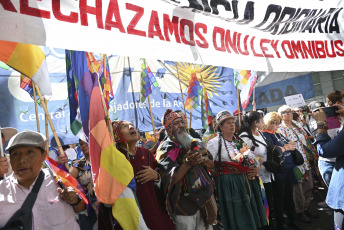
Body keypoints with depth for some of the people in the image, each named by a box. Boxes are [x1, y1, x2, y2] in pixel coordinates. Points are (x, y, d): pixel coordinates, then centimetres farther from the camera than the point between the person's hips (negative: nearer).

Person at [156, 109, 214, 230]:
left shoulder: (193, 142, 8)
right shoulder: (166, 148, -9)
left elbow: (212, 165, 7)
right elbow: (170, 180, -19)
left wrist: (203, 160, -14)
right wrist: (188, 163, -28)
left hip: (203, 199, 5)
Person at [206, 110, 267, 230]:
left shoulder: (240, 141, 11)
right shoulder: (214, 142, -7)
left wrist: (256, 169, 2)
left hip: (246, 183, 6)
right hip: (228, 185, -6)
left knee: (252, 218, 13)